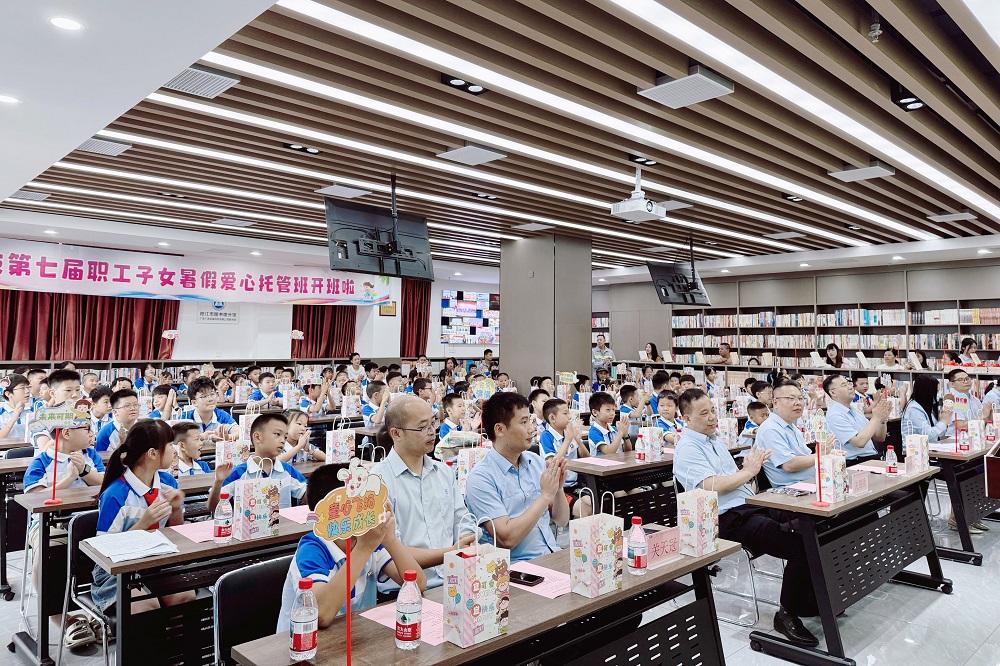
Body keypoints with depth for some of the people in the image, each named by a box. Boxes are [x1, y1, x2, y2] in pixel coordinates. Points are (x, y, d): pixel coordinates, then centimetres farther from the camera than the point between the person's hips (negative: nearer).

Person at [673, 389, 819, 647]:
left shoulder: (714, 439, 19)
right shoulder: (687, 449, -9)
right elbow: (712, 486, -20)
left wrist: (749, 466, 1)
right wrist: (749, 471, -8)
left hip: (751, 506, 9)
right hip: (728, 519, -9)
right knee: (801, 547, -22)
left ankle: (809, 601, 10)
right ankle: (787, 614, -3)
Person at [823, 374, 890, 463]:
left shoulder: (856, 411, 15)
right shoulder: (834, 415, -11)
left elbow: (879, 438, 16)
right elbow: (859, 442, -20)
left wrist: (882, 420, -2)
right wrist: (875, 418, -13)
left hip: (874, 458, 8)